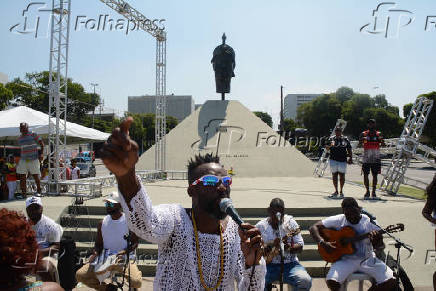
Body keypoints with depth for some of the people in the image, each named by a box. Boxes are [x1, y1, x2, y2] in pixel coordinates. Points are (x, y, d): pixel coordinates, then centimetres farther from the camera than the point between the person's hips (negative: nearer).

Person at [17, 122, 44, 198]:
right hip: (23, 160, 5)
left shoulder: (33, 135, -2)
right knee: (22, 177, -1)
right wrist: (19, 158, 19)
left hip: (33, 159, -5)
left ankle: (39, 191, 13)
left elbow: (42, 144, 0)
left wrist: (41, 154, -10)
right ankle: (23, 193, 6)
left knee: (36, 176, -3)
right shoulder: (19, 138, 13)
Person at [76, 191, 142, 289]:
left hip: (125, 258, -4)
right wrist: (95, 253, -10)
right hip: (105, 258, 4)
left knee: (136, 282, -31)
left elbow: (134, 243, -3)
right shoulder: (103, 223, 6)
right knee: (80, 275, -11)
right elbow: (98, 244, 12)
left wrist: (124, 251, -21)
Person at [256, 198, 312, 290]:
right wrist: (272, 245, -17)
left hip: (289, 263, 1)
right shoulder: (260, 226, 1)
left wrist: (289, 248, -20)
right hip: (268, 265, 0)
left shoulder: (290, 223, 3)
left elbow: (300, 247, 1)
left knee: (305, 281, -28)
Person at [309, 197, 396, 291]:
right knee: (332, 282, -29)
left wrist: (376, 240, -22)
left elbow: (379, 245, 2)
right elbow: (313, 227, -5)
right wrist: (322, 243, -21)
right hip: (345, 259, -2)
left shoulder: (369, 221, 0)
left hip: (367, 259, 2)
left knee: (390, 281, -17)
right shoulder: (338, 220, -4)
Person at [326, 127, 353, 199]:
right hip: (333, 160, 1)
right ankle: (336, 191, 17)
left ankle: (341, 191, 11)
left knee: (342, 175, 1)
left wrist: (350, 158, 1)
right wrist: (330, 145, -28)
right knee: (334, 175, 6)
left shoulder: (345, 139, 5)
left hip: (342, 160, -1)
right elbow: (327, 148, -6)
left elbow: (349, 149, 9)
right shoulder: (331, 139, 4)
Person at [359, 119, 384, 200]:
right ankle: (367, 191, 14)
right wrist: (362, 140, -32)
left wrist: (381, 140, -28)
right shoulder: (363, 134, 2)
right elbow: (359, 144, -9)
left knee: (375, 175, 3)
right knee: (365, 175, 0)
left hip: (376, 159, 1)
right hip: (366, 159, -1)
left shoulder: (378, 134, 4)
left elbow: (383, 145, -5)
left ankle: (373, 192, 11)